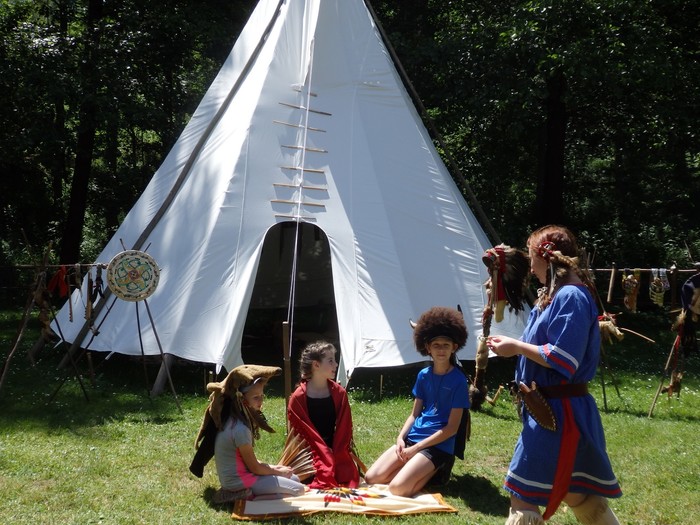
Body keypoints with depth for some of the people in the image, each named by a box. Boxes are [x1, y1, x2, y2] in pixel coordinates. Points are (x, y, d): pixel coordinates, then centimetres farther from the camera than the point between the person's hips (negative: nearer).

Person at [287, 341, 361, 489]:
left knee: (350, 479, -15)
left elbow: (343, 431, 1)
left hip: (336, 452, 4)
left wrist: (334, 459, -12)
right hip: (309, 453, -4)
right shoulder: (298, 398, -7)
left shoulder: (339, 393, 3)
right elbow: (302, 434, -9)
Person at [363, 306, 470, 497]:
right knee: (371, 478, -6)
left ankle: (433, 471, 1)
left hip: (438, 445, -6)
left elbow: (452, 428, -12)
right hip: (412, 438, 7)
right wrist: (401, 438, -5)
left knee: (398, 488, -25)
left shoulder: (458, 381, -10)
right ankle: (422, 469, 7)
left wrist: (416, 448, -14)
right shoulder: (423, 375, 8)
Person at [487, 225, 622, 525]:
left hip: (557, 413, -11)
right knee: (578, 493, 18)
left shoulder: (571, 296, -18)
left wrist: (517, 347, -14)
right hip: (551, 408, 11)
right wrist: (515, 345, 8)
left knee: (523, 495, -4)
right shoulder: (554, 295, 14)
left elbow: (563, 360, -23)